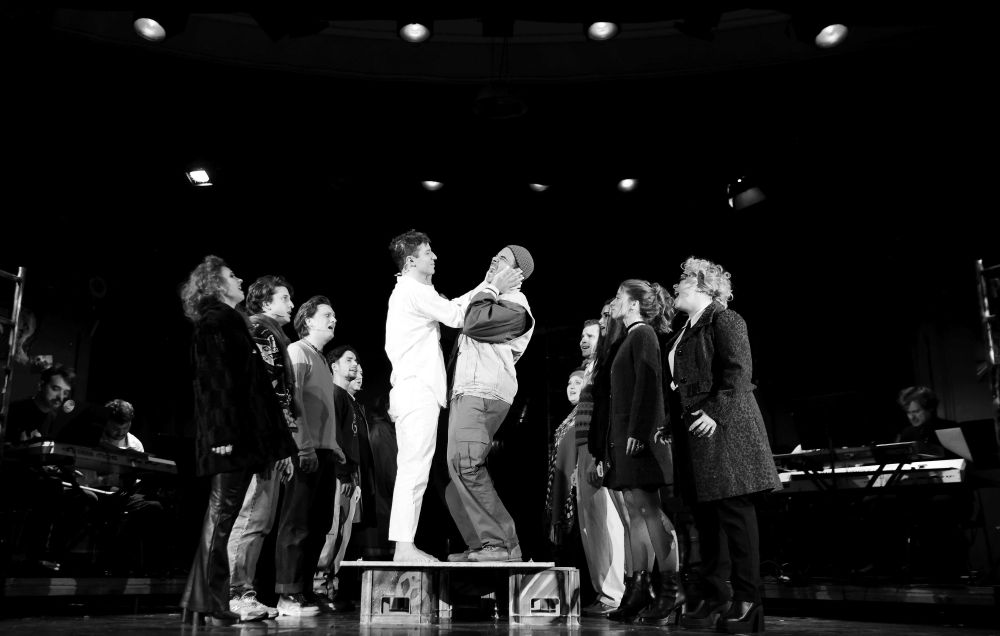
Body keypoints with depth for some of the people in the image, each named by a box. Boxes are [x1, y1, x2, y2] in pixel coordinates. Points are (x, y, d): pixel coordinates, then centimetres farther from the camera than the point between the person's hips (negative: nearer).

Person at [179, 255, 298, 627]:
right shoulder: (214, 323, -5)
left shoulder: (227, 322, 22)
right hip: (231, 436, -10)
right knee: (223, 514, -7)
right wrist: (224, 434, -22)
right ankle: (213, 605, -2)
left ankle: (201, 601, 17)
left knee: (222, 515, 11)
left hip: (239, 436, 10)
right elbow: (214, 382, -15)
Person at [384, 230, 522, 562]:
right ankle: (404, 547, -11)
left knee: (411, 472, 9)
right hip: (418, 391, -10)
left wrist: (487, 285, 22)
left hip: (410, 393, 10)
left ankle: (403, 546, 11)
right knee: (414, 471, -11)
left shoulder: (407, 292, 23)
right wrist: (494, 289, -4)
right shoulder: (415, 291, -9)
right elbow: (457, 316, -11)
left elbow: (450, 308, 24)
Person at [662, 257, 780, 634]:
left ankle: (747, 602, 0)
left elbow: (738, 371, -15)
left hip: (722, 428, -9)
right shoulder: (685, 331, 21)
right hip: (692, 433, 9)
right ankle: (713, 597, 16)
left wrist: (716, 412, -23)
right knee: (706, 516, 10)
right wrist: (669, 422, 15)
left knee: (734, 512, -6)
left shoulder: (725, 320, -4)